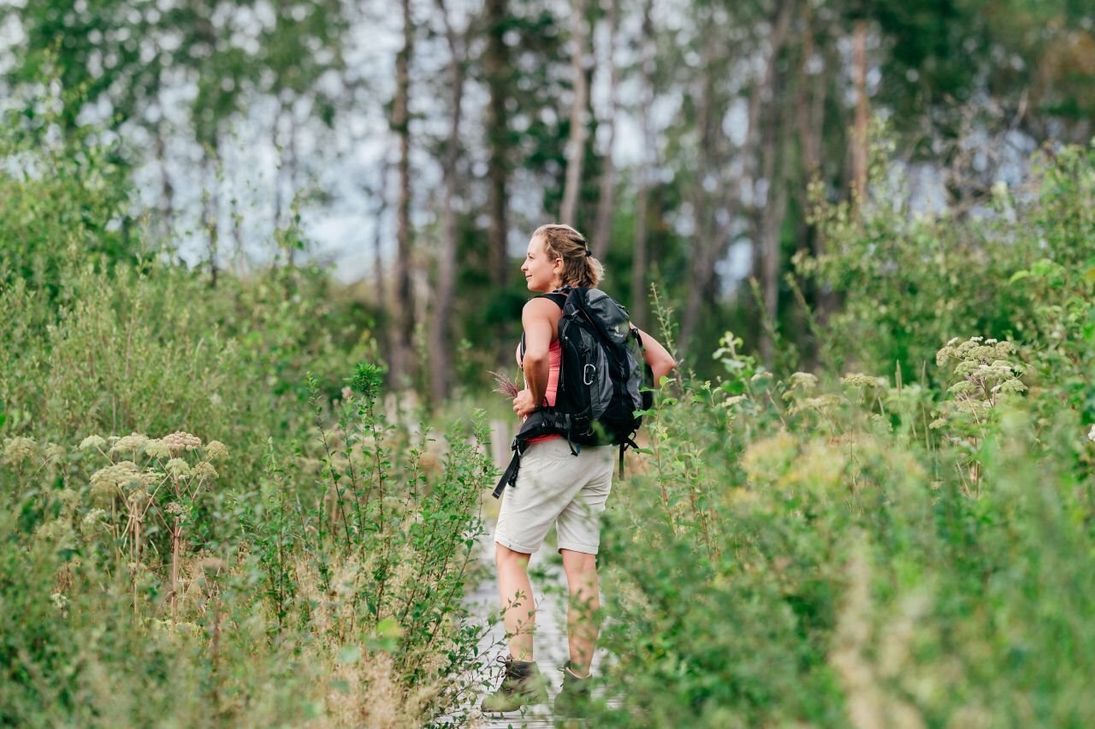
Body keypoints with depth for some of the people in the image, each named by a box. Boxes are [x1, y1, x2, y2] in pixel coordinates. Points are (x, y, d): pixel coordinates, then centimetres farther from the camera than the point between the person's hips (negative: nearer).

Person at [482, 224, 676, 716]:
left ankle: (521, 674, -4)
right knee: (582, 565, 6)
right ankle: (576, 685, 6)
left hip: (553, 444, -7)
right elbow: (662, 361, 16)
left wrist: (536, 399, -12)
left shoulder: (541, 307, -7)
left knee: (509, 555, 4)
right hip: (601, 450, 7)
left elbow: (536, 355, -30)